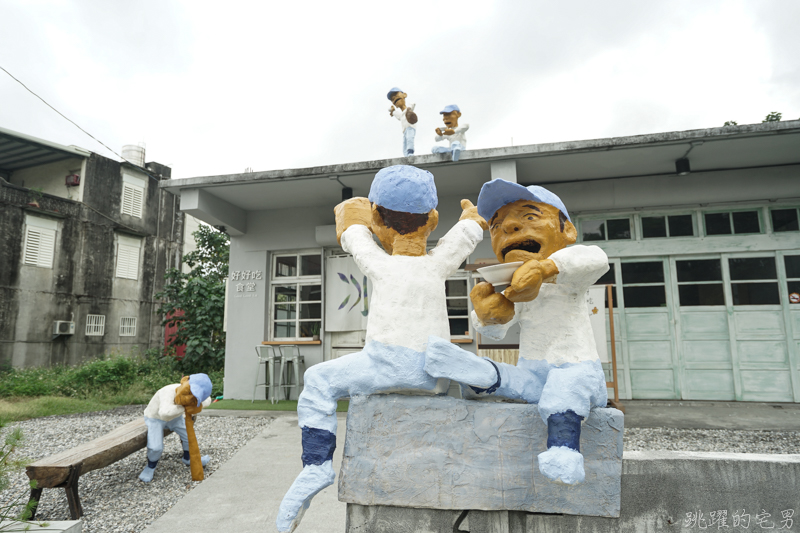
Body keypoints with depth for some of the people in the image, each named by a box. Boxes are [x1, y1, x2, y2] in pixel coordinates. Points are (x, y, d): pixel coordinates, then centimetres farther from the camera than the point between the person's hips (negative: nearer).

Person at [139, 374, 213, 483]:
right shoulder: (168, 392, -45)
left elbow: (207, 400, -9)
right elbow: (165, 412, -62)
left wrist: (198, 406, -31)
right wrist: (183, 408, -46)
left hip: (174, 417, 5)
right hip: (155, 418, -5)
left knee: (190, 436, 4)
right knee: (156, 447, -18)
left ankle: (188, 458, 35)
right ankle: (150, 467, 16)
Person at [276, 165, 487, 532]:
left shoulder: (378, 263, 7)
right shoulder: (437, 264, 12)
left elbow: (353, 238, 27)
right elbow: (467, 233, 29)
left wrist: (355, 221, 46)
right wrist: (473, 216, 49)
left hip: (389, 361, -4)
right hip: (436, 374, 5)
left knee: (319, 380, 10)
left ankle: (316, 464, 2)